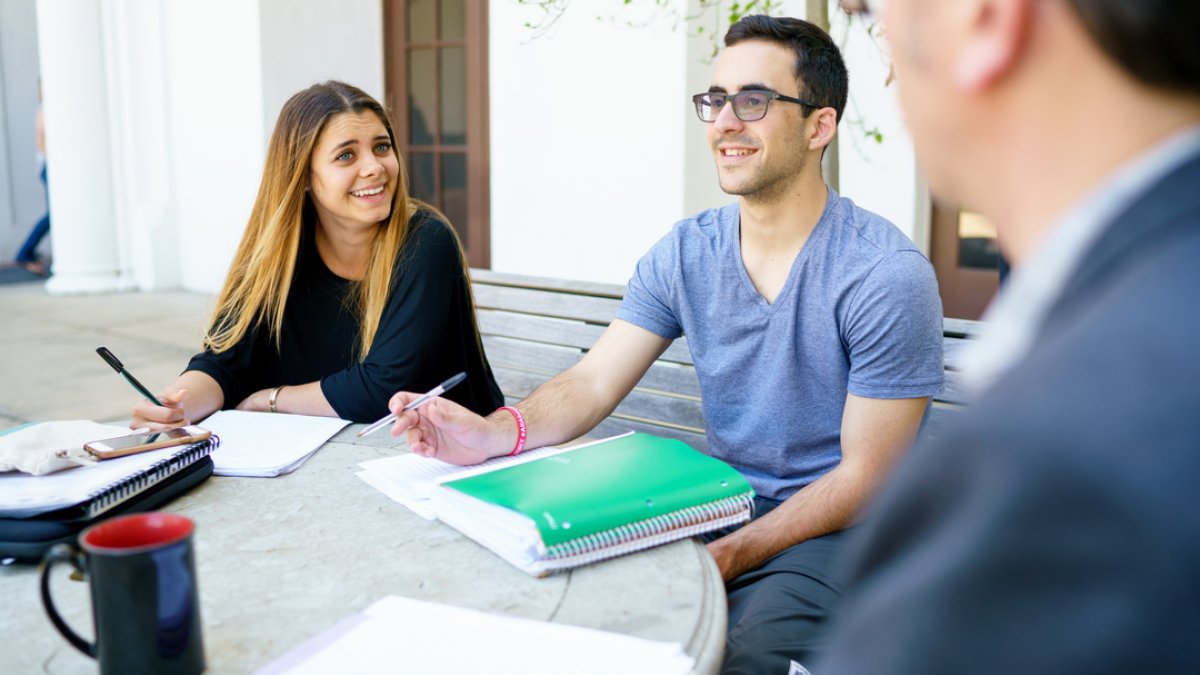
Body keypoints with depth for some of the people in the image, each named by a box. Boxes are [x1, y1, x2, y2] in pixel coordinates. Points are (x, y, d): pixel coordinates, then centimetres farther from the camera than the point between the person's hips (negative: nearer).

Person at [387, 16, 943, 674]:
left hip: (836, 528, -4)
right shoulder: (685, 252, 2)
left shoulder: (887, 275, -15)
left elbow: (864, 476, -14)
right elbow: (591, 384, -3)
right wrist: (496, 432, -25)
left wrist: (725, 559, -23)